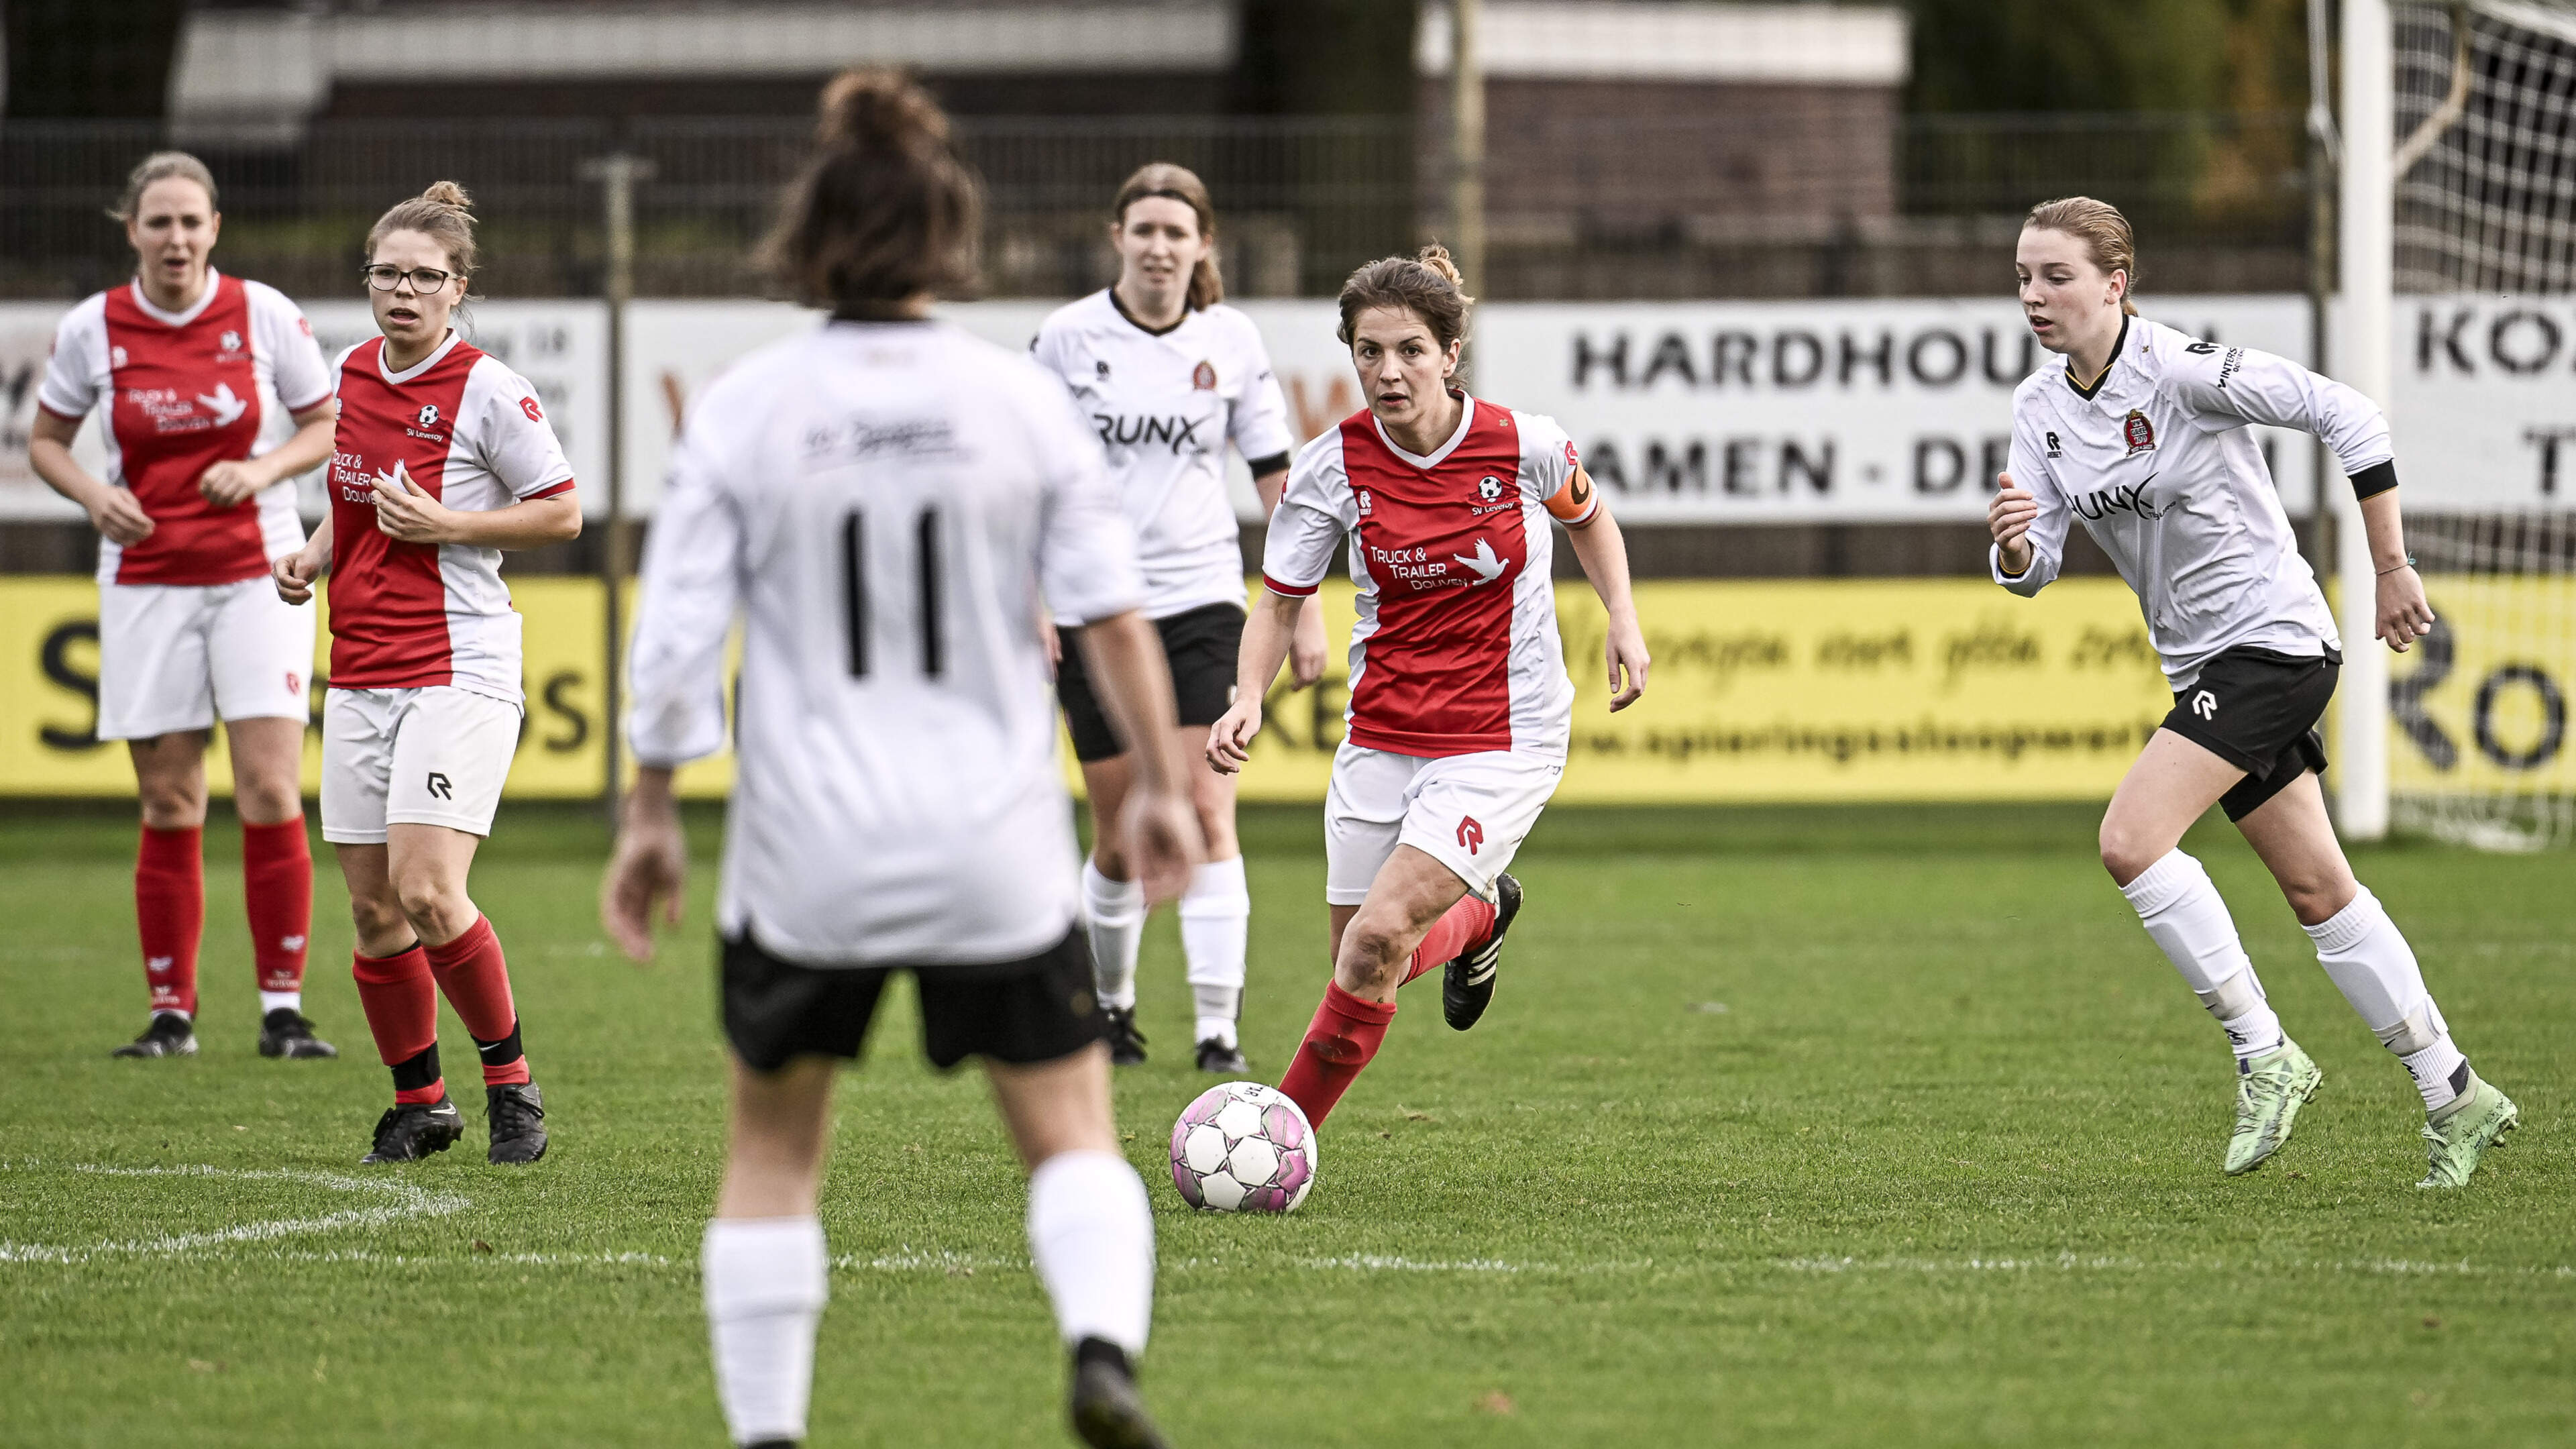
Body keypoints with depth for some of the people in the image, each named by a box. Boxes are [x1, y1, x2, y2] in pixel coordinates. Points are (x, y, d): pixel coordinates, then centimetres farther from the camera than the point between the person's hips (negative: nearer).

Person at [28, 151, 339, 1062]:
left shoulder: (264, 314, -4)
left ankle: (283, 1008, -4)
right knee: (169, 806, 2)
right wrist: (90, 492, -9)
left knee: (271, 790, -10)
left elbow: (328, 427, 4)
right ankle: (171, 1012, 9)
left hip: (256, 574, -1)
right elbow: (45, 440, 11)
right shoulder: (92, 330, -1)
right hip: (145, 580, 1)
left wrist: (264, 468, -14)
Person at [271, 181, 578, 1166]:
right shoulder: (353, 377, 10)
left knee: (427, 894, -17)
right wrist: (314, 559, 7)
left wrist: (446, 525, -15)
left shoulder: (487, 391, -8)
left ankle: (511, 1081, 0)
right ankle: (419, 1103, 20)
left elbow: (562, 513, -4)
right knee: (374, 909, 6)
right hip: (361, 674, 6)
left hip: (459, 669, -6)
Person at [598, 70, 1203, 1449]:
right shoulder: (1021, 400, -2)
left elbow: (675, 636, -6)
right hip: (997, 845, 0)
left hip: (805, 850, 0)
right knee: (1071, 1133, 9)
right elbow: (1113, 610, -2)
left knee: (773, 1148, 17)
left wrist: (648, 816, 4)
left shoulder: (742, 407, -4)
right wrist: (1159, 782, 10)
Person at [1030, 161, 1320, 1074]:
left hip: (1200, 600, 0)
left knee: (1206, 814, -13)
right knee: (1120, 839, 4)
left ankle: (1219, 1030, -14)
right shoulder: (1069, 337, -2)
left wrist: (1307, 608, 5)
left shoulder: (1230, 342, 2)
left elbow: (1275, 476, 8)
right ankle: (1109, 1003, 28)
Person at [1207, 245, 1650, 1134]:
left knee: (1379, 934, -20)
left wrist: (1624, 620, -3)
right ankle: (1480, 918, 42)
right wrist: (1248, 699, -19)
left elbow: (1587, 517, 11)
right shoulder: (1333, 468, -9)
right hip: (1382, 735, 3)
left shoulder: (1523, 444, -11)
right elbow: (1280, 601, -1)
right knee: (1361, 964, 8)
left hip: (1503, 738, -3)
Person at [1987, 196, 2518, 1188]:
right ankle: (2455, 1098, 19)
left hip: (2274, 639, -8)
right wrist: (2013, 545, -23)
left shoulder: (2181, 370, -19)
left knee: (2131, 840, -21)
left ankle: (2263, 1053, -10)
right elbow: (2033, 569, 1)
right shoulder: (2039, 408, 3)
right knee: (2318, 892, 11)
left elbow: (2346, 416, -16)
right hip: (2203, 661, 8)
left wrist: (2393, 569, -13)